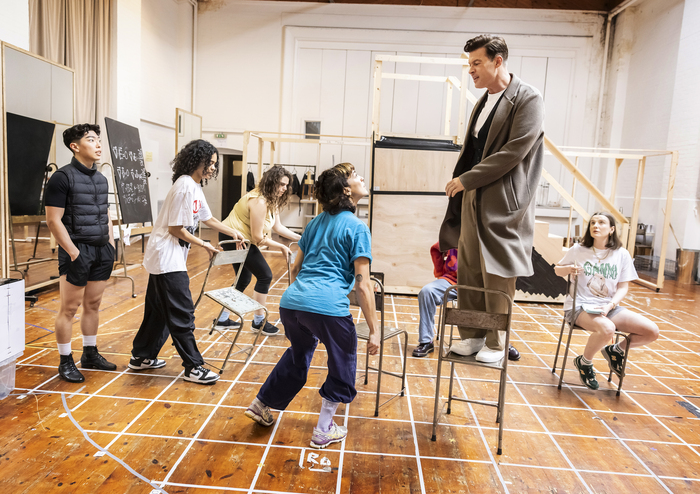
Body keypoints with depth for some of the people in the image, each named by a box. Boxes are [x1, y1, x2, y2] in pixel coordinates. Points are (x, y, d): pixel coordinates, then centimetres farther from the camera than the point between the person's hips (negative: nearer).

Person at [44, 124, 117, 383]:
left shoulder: (101, 178, 12)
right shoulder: (63, 177, -9)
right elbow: (53, 220, -12)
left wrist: (111, 245, 10)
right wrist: (73, 252, -15)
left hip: (102, 251, 7)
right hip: (77, 251, -7)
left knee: (93, 305, 14)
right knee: (69, 308, 2)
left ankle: (90, 354, 26)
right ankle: (65, 362, 14)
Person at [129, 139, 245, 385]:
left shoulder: (195, 187, 13)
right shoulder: (184, 186, -18)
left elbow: (208, 218, 22)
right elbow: (176, 228, -18)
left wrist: (233, 232, 15)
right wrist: (204, 245, -10)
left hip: (167, 258, 10)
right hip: (167, 258, -10)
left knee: (159, 310, 18)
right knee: (182, 314, -5)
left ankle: (141, 357, 31)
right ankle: (193, 367, 3)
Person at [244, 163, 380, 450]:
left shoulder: (316, 222, 19)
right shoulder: (356, 228, -1)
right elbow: (362, 284, -6)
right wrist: (374, 330, -2)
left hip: (291, 302, 7)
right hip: (328, 307, -7)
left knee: (299, 352, 33)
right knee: (343, 364, 18)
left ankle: (260, 406, 44)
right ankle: (324, 431, 29)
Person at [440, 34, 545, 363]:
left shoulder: (528, 99, -7)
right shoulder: (484, 102, 17)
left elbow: (513, 152, -16)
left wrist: (466, 179, -14)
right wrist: (459, 182, 9)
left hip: (503, 202, -7)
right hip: (472, 199, 7)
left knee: (498, 278, 0)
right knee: (468, 272, 9)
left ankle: (496, 343, 15)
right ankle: (473, 336, 23)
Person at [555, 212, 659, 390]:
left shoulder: (622, 254, 3)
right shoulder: (578, 250, -1)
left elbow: (623, 287, 4)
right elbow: (557, 269, 11)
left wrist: (610, 305, -15)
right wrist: (569, 269, -13)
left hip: (609, 307, 4)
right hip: (579, 307, -4)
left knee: (652, 332, -12)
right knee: (607, 329, -35)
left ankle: (615, 350, 16)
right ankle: (584, 362, -4)